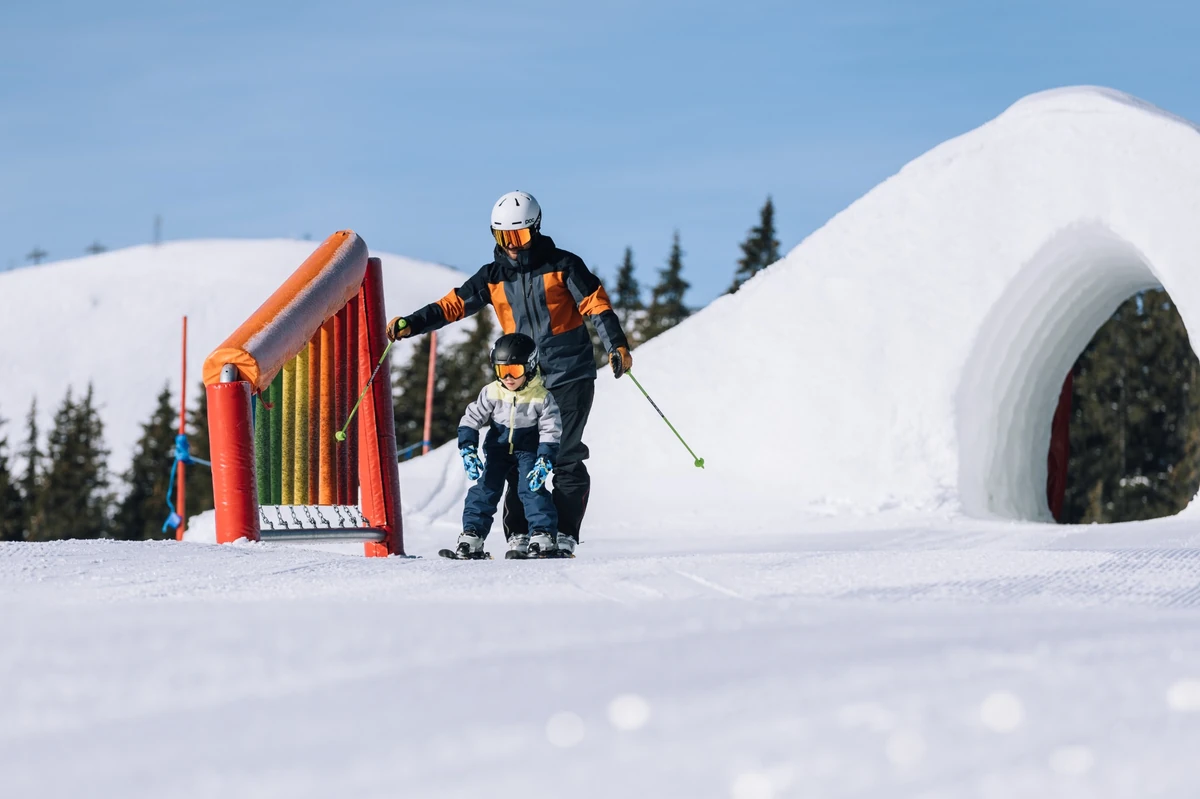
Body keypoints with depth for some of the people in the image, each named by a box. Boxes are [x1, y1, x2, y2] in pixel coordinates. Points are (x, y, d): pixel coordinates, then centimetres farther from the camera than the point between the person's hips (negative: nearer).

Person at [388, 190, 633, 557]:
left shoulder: (562, 265, -2)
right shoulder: (494, 276, 8)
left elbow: (596, 305, -4)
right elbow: (453, 305, 5)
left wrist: (616, 345, -17)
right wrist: (411, 324, -7)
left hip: (569, 375, -4)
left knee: (564, 457, -7)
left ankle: (564, 535, -3)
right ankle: (519, 537, 1)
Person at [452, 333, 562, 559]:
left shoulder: (541, 397, -18)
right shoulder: (492, 393, -14)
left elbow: (551, 432, -15)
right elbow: (470, 421, -7)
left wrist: (544, 462, -25)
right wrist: (468, 451, -18)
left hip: (529, 450, -2)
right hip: (498, 448, 2)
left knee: (532, 487, -19)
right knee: (485, 487, -10)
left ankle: (544, 535, -16)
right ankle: (472, 535, -8)